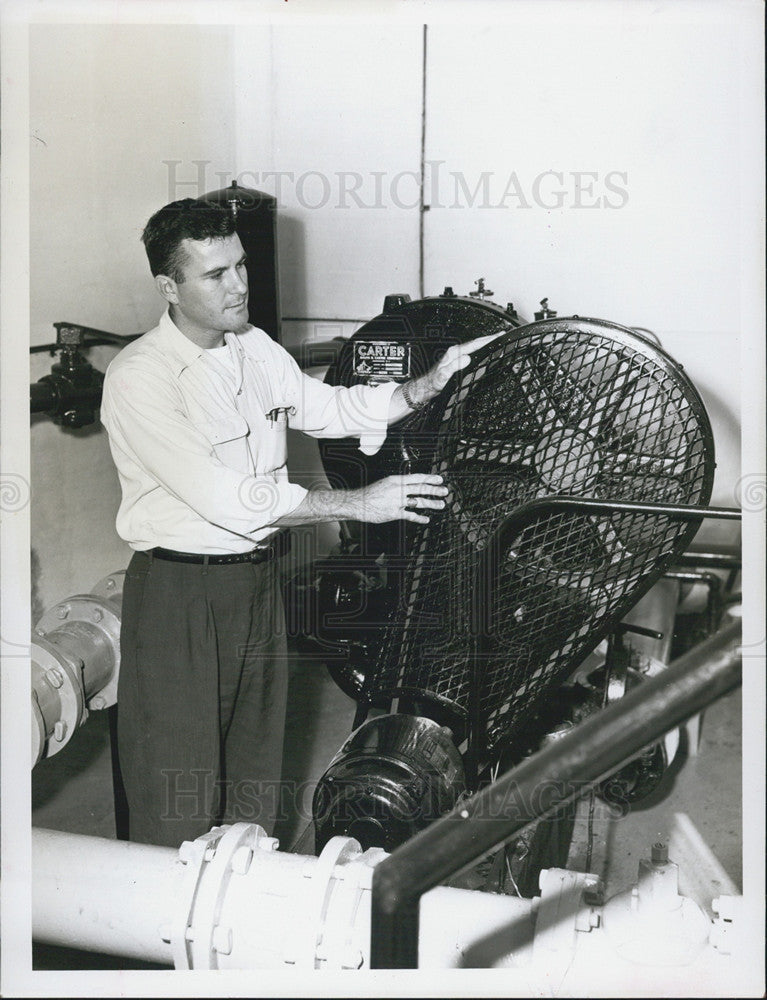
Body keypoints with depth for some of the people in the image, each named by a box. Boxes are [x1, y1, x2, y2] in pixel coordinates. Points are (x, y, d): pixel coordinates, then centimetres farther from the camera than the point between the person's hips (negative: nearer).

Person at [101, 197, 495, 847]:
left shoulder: (255, 348, 6)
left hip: (259, 581, 7)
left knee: (254, 775, 19)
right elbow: (226, 497, -26)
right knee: (179, 807, 3)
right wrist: (358, 503, -23)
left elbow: (331, 408, 17)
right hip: (178, 592, -7)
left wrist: (429, 384, 1)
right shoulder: (139, 377, -19)